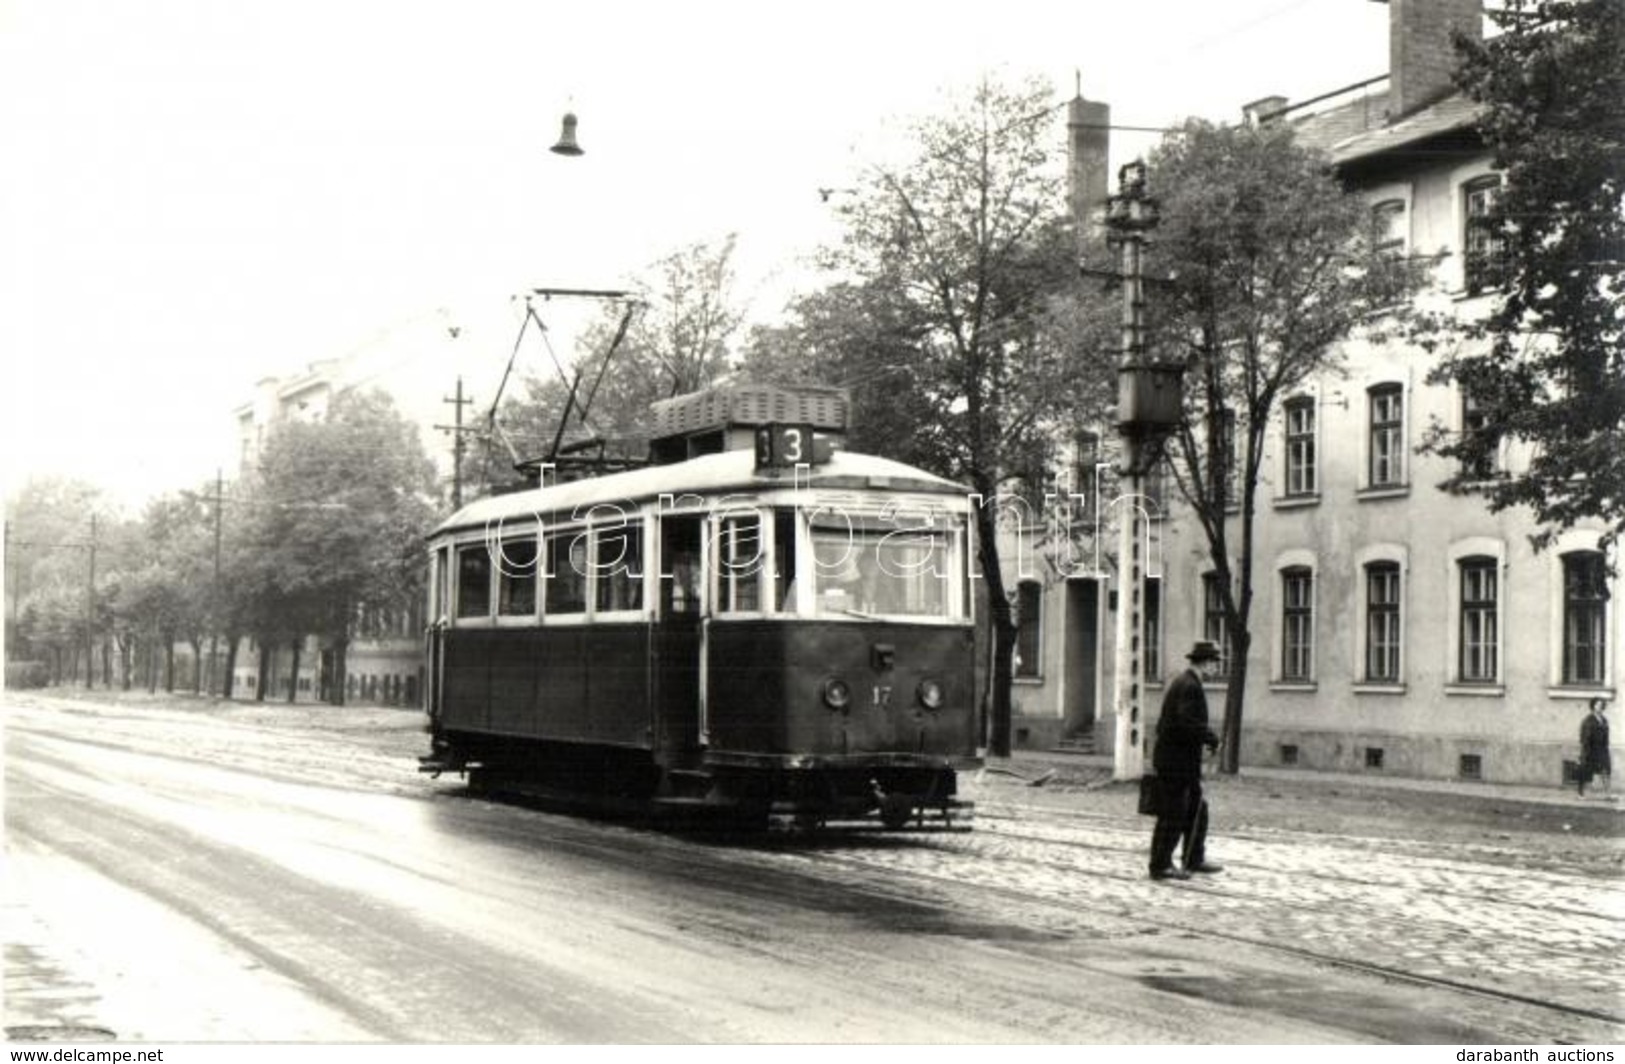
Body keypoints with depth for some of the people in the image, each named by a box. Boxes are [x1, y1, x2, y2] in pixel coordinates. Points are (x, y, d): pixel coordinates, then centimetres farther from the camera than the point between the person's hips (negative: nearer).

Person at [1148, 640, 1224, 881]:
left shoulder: (1181, 682, 15)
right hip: (1177, 762, -10)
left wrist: (1207, 738, 15)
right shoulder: (1190, 687, -18)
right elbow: (1189, 724, -28)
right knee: (1172, 815, -3)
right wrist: (1212, 739, -15)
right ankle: (1160, 865, 4)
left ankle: (1195, 860, 24)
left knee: (1196, 811, 16)